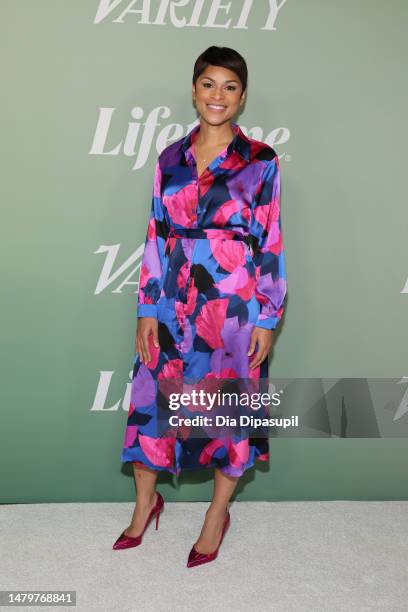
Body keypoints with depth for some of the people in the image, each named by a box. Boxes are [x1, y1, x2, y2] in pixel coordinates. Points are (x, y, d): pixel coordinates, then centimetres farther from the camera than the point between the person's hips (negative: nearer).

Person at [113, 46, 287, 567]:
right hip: (174, 306, 3)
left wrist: (267, 319, -7)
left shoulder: (261, 161, -4)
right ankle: (145, 503, 34)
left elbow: (271, 245, -4)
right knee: (152, 398, 9)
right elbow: (156, 238, 5)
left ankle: (217, 514, 31)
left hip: (234, 309, -3)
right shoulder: (170, 159, 5)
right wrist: (147, 311, 2)